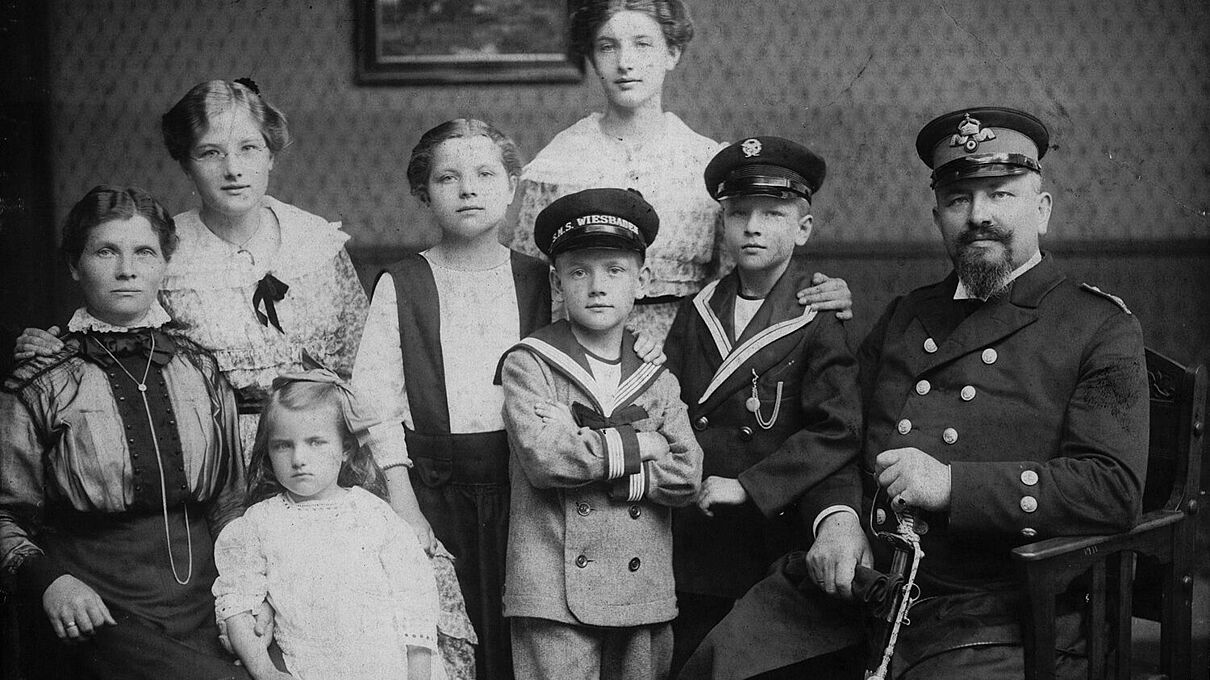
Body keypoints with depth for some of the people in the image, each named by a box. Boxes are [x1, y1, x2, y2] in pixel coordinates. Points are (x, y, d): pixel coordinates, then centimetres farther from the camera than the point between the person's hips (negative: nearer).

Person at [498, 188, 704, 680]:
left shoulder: (657, 377, 12)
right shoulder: (529, 363, 1)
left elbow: (684, 477, -1)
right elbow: (544, 457, -15)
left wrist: (590, 454, -9)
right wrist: (639, 444, -7)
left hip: (645, 595, 4)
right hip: (555, 597, -3)